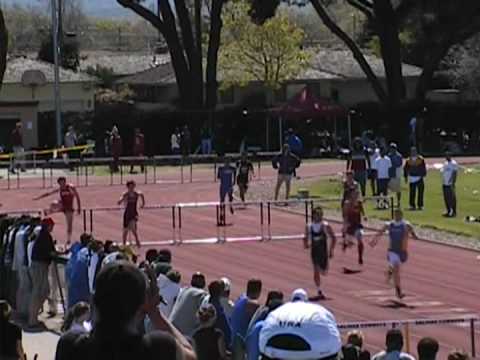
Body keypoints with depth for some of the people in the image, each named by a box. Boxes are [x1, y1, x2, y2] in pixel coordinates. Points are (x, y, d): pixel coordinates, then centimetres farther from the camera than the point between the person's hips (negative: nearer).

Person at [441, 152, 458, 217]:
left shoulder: (453, 164, -10)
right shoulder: (445, 163, 16)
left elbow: (454, 174, -14)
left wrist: (453, 183, -19)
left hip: (450, 184, -9)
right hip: (445, 184, 9)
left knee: (452, 198, -8)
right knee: (446, 198, 10)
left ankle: (453, 212, -6)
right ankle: (449, 211, 16)